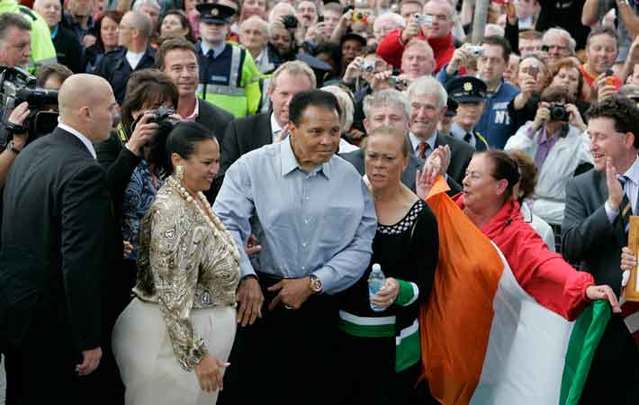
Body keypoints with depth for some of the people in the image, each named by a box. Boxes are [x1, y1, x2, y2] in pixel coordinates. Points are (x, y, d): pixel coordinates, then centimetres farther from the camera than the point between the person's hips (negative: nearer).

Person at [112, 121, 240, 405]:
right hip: (177, 333, -9)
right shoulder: (173, 212, -24)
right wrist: (197, 355, -23)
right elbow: (174, 296, -25)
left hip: (201, 325, 9)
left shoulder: (196, 197, 4)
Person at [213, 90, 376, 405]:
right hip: (261, 299, -2)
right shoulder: (252, 166, -3)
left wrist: (313, 284, -8)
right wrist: (246, 276, -23)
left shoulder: (351, 178, 4)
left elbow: (361, 246, 1)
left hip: (321, 306, 2)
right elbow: (226, 224, -11)